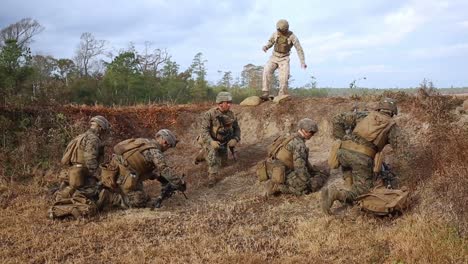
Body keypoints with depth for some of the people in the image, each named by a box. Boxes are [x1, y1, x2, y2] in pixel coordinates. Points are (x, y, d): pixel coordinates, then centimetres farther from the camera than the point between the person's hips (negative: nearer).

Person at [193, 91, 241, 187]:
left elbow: (236, 129, -1)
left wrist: (235, 139, -21)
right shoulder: (209, 114, -25)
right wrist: (211, 142, -42)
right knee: (212, 151, -35)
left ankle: (203, 154, 44)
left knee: (222, 162, 18)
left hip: (223, 142, 5)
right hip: (209, 140, -5)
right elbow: (203, 130, -27)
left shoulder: (231, 115, -11)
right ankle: (213, 176, -24)